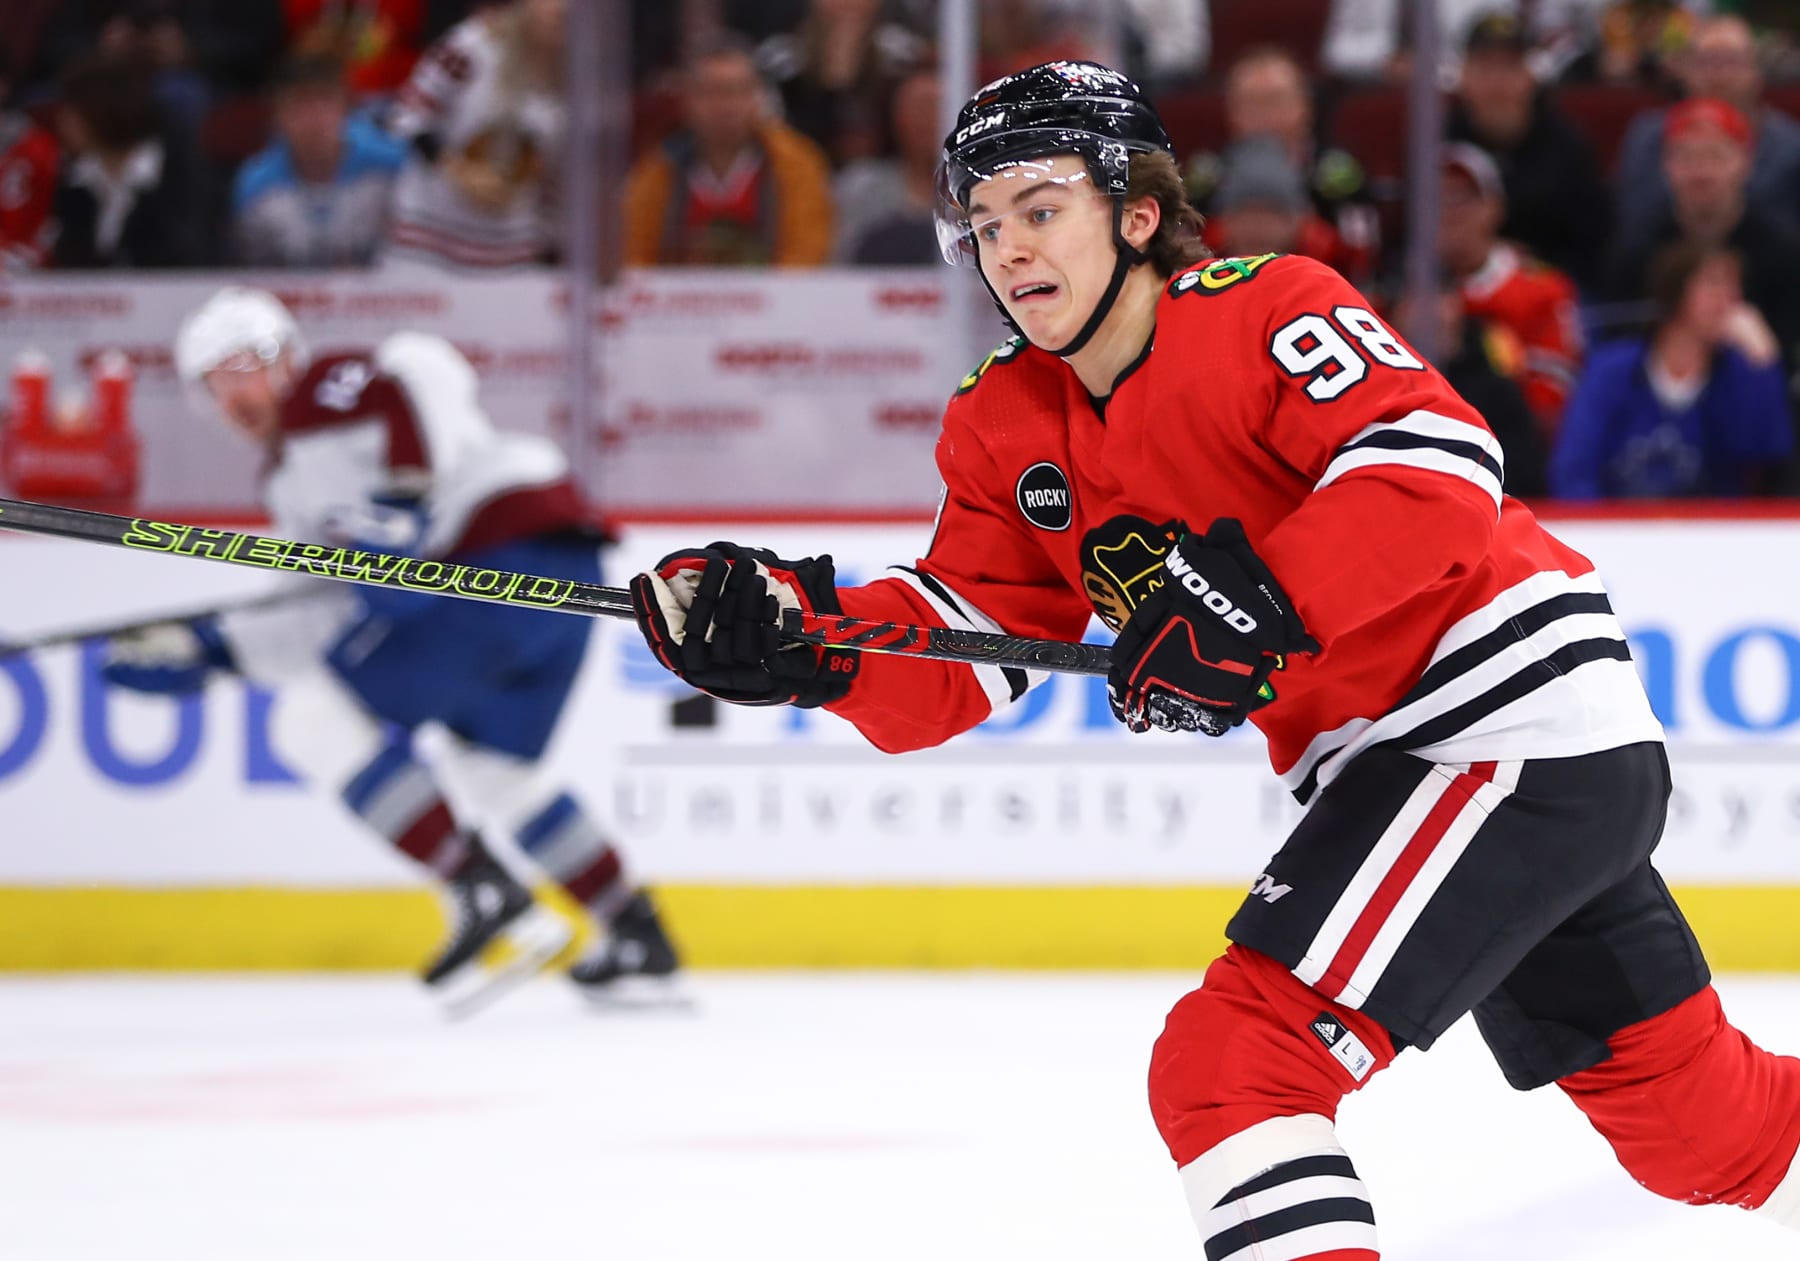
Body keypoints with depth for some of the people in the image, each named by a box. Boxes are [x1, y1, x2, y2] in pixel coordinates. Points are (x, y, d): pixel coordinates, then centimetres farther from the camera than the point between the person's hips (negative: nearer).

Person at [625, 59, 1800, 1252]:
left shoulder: (1263, 310, -13)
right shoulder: (1006, 428, 9)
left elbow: (1443, 465, -26)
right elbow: (961, 655, 2)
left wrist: (1262, 598, -35)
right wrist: (805, 639, -16)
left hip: (1518, 727, -9)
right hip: (1387, 761, 9)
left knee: (1231, 1063, -20)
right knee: (1689, 1114, 19)